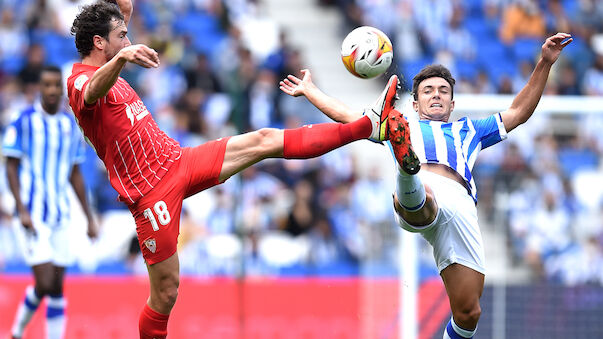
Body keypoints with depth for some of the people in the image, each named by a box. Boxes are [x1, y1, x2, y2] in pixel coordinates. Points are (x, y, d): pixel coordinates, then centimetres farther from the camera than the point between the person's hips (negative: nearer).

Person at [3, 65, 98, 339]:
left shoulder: (71, 126, 9)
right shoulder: (24, 122, -6)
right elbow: (11, 167, -5)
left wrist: (89, 218, 13)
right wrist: (22, 210, -15)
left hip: (60, 214, 5)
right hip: (33, 213, -5)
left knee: (57, 287, 4)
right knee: (44, 283, -12)